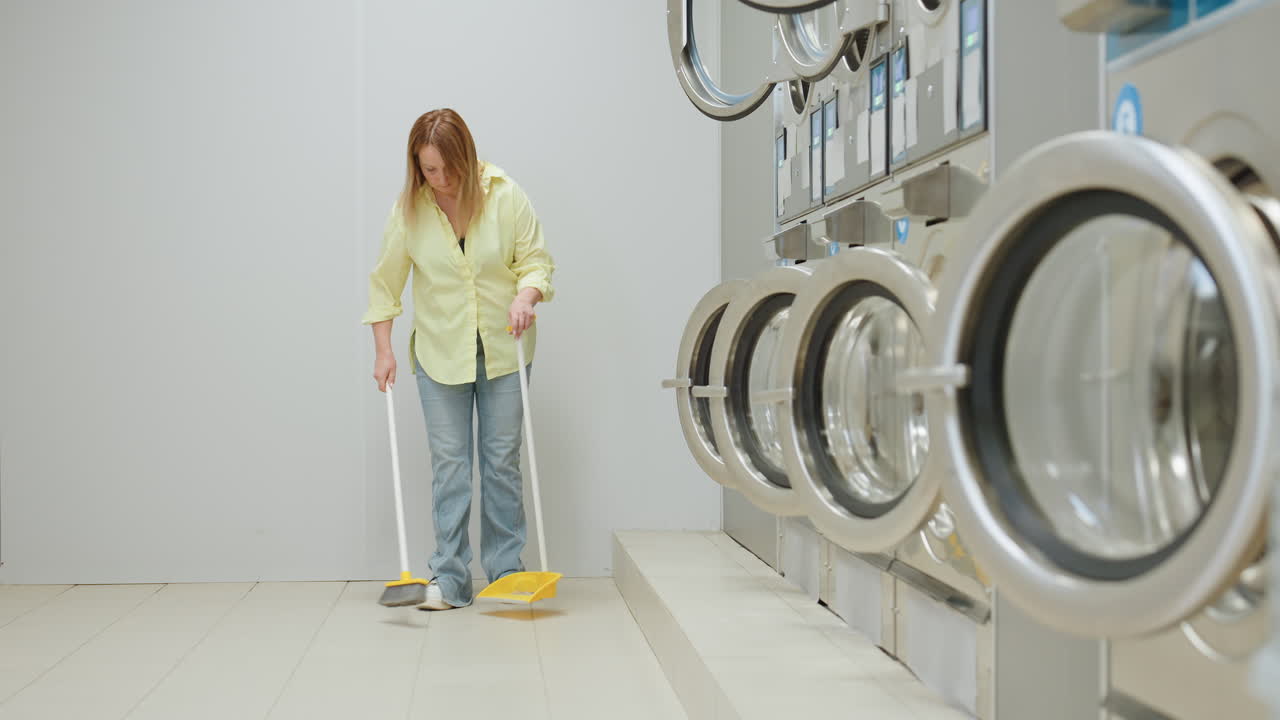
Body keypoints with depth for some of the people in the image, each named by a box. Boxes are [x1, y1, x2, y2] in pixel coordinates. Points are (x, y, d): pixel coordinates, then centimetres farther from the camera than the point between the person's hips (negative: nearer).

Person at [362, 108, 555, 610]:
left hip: (503, 349, 0)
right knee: (449, 463, 0)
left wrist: (526, 295, -23)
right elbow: (385, 282, 3)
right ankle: (449, 581, 5)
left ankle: (506, 574, 15)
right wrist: (384, 351, -1)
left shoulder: (505, 196, -9)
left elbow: (537, 260, -2)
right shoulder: (409, 210, -6)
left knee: (502, 460, 5)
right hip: (440, 352, 0)